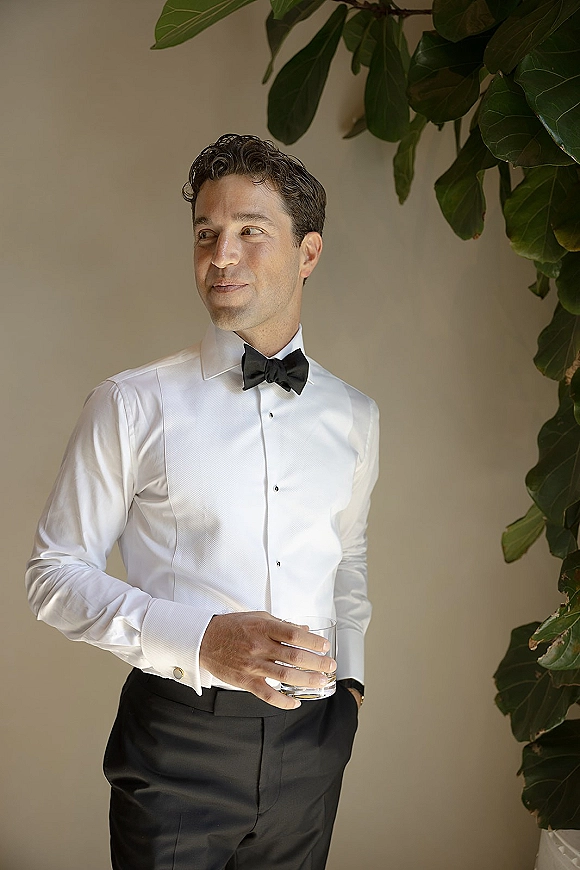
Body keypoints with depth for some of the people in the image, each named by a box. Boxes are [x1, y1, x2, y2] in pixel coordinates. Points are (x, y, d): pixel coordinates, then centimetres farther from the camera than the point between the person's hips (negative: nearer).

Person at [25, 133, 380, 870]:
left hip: (310, 745, 4)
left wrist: (348, 675, 9)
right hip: (178, 737, -3)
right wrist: (201, 639, -18)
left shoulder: (355, 417, 7)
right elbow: (55, 573, -6)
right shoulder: (132, 406, -6)